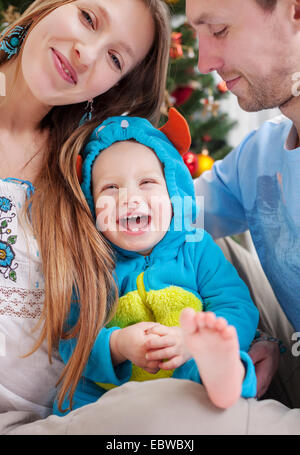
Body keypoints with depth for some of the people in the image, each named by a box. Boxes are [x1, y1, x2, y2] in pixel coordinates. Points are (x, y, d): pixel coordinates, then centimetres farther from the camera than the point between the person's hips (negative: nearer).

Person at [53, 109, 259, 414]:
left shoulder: (197, 248, 5)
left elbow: (238, 309, -6)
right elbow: (72, 341, -4)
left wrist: (194, 341, -28)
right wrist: (116, 346, -26)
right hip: (107, 393, 1)